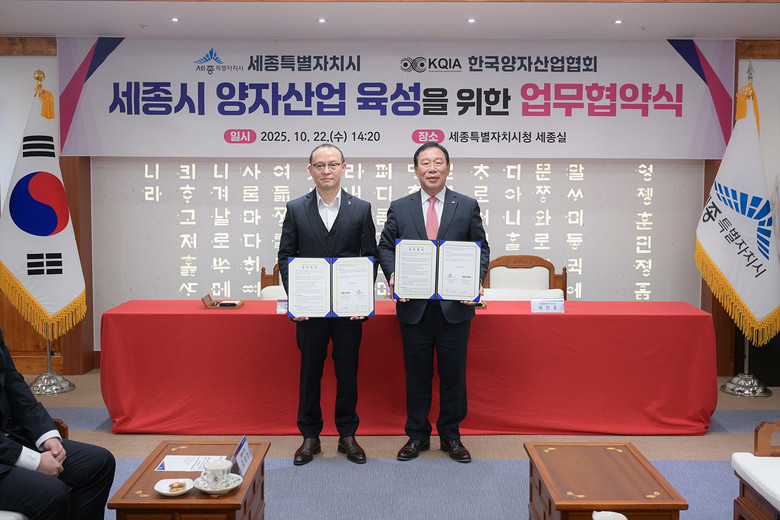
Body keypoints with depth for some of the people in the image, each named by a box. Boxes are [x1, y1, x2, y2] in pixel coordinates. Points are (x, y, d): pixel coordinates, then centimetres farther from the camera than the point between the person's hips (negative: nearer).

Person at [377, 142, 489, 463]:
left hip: (455, 306, 0)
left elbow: (481, 248, 6)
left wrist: (477, 279, -11)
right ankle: (417, 435, 25)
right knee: (416, 375, 9)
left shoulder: (467, 206, 6)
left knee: (453, 374, 8)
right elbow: (386, 247, 8)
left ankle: (451, 436, 24)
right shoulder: (399, 208, 7)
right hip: (414, 307, 1)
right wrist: (393, 275, -11)